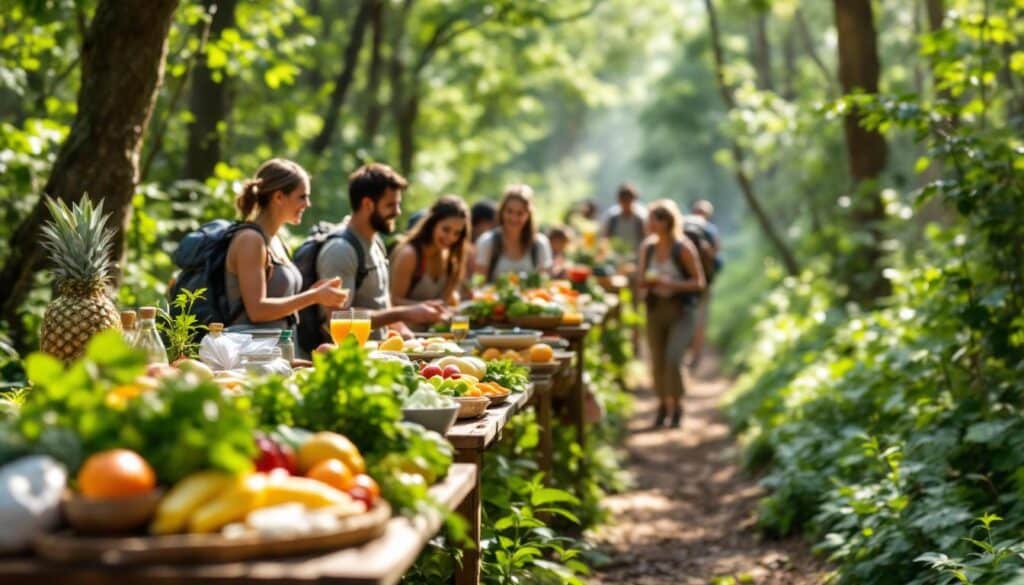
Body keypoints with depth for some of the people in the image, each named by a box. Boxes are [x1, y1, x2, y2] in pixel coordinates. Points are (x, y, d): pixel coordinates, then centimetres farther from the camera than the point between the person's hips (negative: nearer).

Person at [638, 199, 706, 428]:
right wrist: (647, 281, -10)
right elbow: (641, 278, 14)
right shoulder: (648, 247, 4)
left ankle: (677, 406, 3)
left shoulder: (683, 248, -11)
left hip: (681, 309, -4)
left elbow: (699, 282, -8)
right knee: (657, 361, 8)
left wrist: (671, 284, -20)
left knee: (673, 358, -16)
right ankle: (663, 404, 28)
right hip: (656, 308, 5)